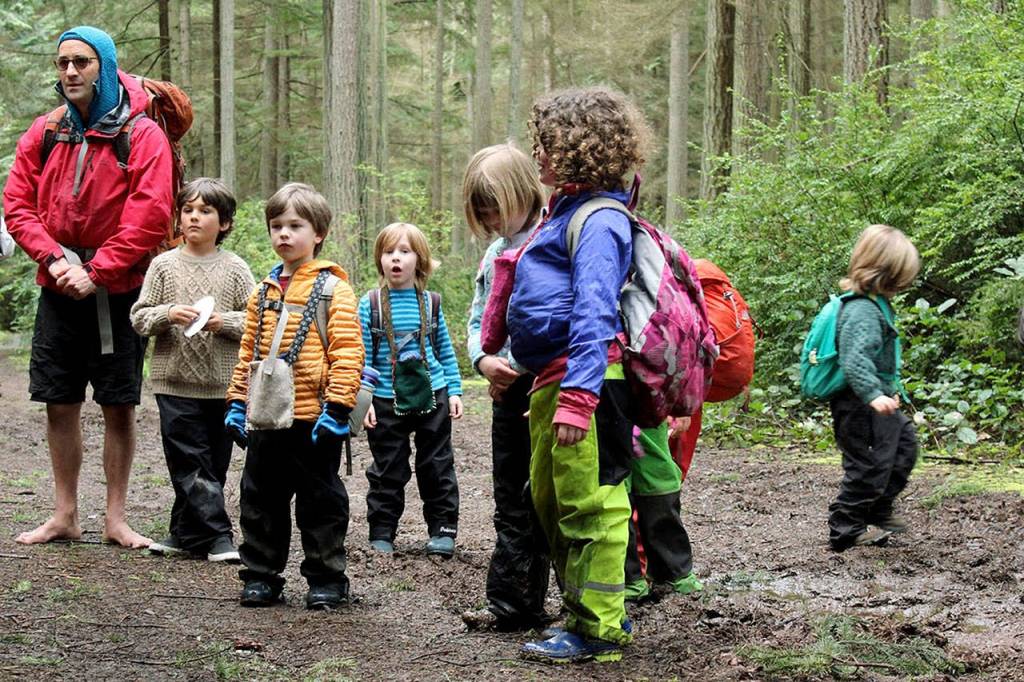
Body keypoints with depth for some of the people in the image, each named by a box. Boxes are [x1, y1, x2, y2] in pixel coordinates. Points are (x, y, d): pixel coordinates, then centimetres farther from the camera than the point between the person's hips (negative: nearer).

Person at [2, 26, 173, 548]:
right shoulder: (44, 135, 7)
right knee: (59, 403, 6)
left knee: (119, 406, 2)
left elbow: (150, 216, -13)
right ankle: (65, 515, 16)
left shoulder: (143, 136, -5)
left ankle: (115, 518, 10)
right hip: (59, 291, 3)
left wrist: (96, 272, -17)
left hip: (117, 293, -3)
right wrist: (54, 259, -12)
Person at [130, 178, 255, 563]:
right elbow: (139, 317, 3)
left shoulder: (234, 269, 2)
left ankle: (187, 532, 18)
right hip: (176, 383, 0)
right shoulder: (164, 265, 3)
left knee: (213, 463, 6)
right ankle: (217, 536, -2)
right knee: (191, 463, -5)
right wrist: (167, 315, -15)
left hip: (222, 383, 1)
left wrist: (225, 321, -15)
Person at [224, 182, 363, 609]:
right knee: (261, 498, 11)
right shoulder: (264, 291, 13)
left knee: (320, 501, 3)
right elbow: (248, 352, 18)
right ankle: (261, 576, 21)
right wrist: (237, 403, 12)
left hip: (313, 419, -6)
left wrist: (337, 406, -17)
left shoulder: (333, 289, -6)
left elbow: (348, 352, -11)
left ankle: (326, 579, 12)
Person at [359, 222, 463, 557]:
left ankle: (443, 529, 16)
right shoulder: (370, 304, -3)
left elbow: (446, 351, 10)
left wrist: (454, 391, 6)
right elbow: (362, 356, -2)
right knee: (387, 470, 6)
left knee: (437, 467, 8)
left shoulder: (431, 303, 3)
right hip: (386, 401, -1)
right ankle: (381, 532, 14)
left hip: (432, 397, 2)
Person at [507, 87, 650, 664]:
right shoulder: (569, 209, 20)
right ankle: (586, 612, 28)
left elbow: (593, 312, -22)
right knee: (550, 501, 18)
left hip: (584, 374, -11)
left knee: (589, 505, -5)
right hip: (550, 377, 11)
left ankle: (600, 631, 2)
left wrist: (577, 393, -28)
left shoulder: (599, 220, -13)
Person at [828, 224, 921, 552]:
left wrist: (890, 388, 32)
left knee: (904, 442, 22)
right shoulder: (862, 311, -24)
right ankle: (845, 529, 9)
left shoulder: (875, 304, 11)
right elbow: (855, 360, -36)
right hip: (859, 405, -11)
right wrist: (874, 395, -46)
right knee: (869, 464, -3)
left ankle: (878, 512, 30)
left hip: (876, 403, 11)